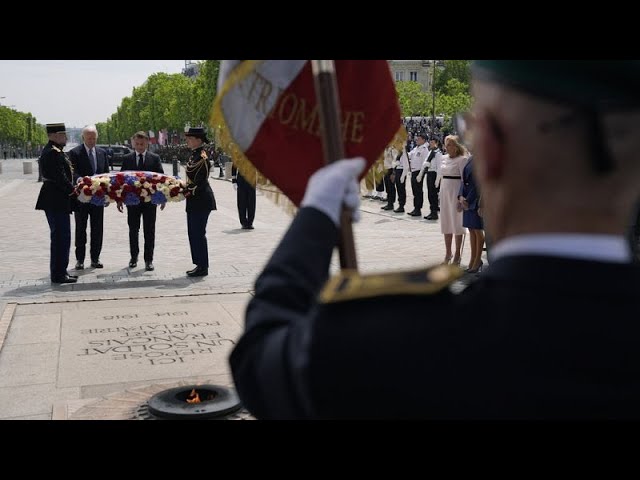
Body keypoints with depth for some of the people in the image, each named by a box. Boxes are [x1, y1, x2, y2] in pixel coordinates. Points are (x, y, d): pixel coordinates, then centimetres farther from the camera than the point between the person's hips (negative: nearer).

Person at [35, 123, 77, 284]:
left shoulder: (50, 150, 16)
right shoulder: (54, 152, -18)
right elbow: (60, 177, -22)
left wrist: (71, 189, 10)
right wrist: (73, 190, -11)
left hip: (53, 200, 11)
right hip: (57, 200, -11)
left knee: (59, 237, 17)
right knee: (61, 237, -5)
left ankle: (59, 272, 25)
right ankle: (58, 274, 0)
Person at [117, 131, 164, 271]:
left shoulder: (155, 158, 2)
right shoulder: (127, 158, 5)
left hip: (150, 199, -1)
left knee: (149, 231, 1)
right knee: (133, 230, 10)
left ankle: (148, 259, 8)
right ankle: (134, 257, 24)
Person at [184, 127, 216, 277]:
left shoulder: (202, 158, -16)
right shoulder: (194, 155, 13)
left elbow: (201, 182, -19)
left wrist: (188, 192, -18)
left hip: (201, 201, -10)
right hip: (194, 202, 10)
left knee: (198, 233, -5)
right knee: (194, 233, 13)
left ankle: (202, 267, 3)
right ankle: (200, 265, 21)